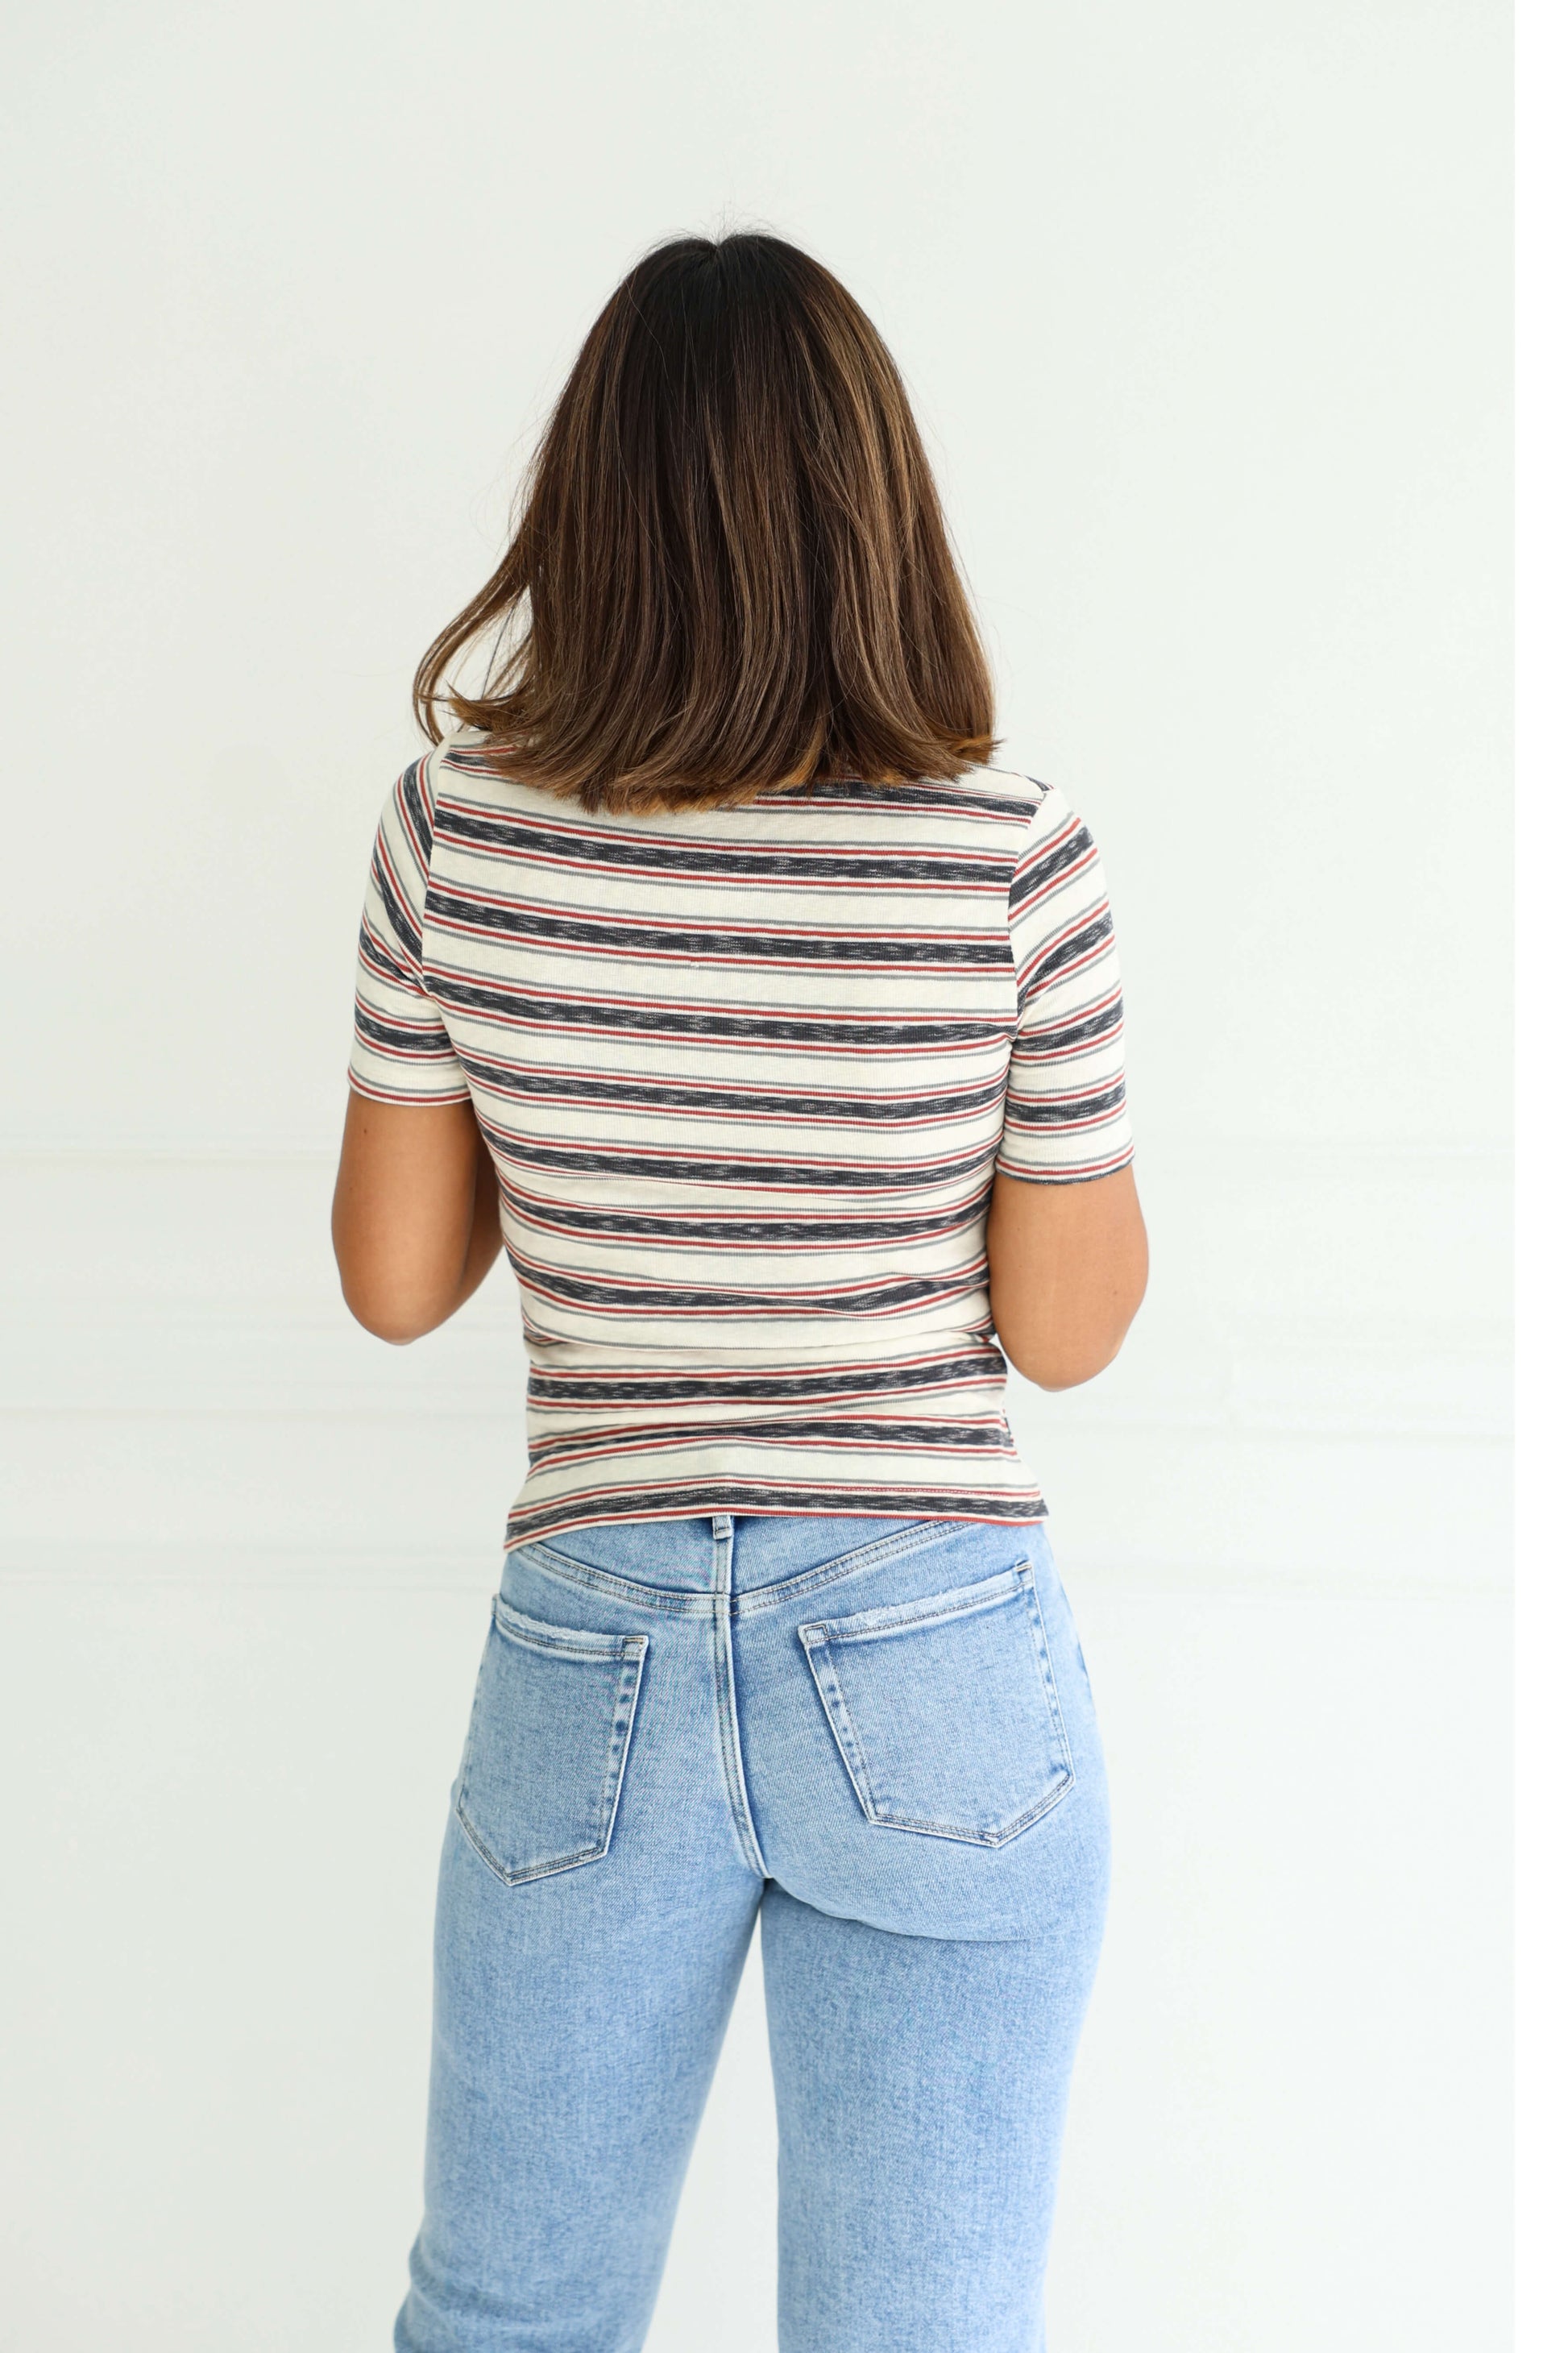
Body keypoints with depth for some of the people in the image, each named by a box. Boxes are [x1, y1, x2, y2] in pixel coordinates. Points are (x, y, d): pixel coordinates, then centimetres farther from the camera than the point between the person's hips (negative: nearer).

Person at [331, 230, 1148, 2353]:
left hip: (589, 1650, 2)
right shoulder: (1010, 856, -13)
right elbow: (1069, 1323, -5)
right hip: (935, 1671, -2)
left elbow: (393, 1279, 1)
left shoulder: (462, 827, -7)